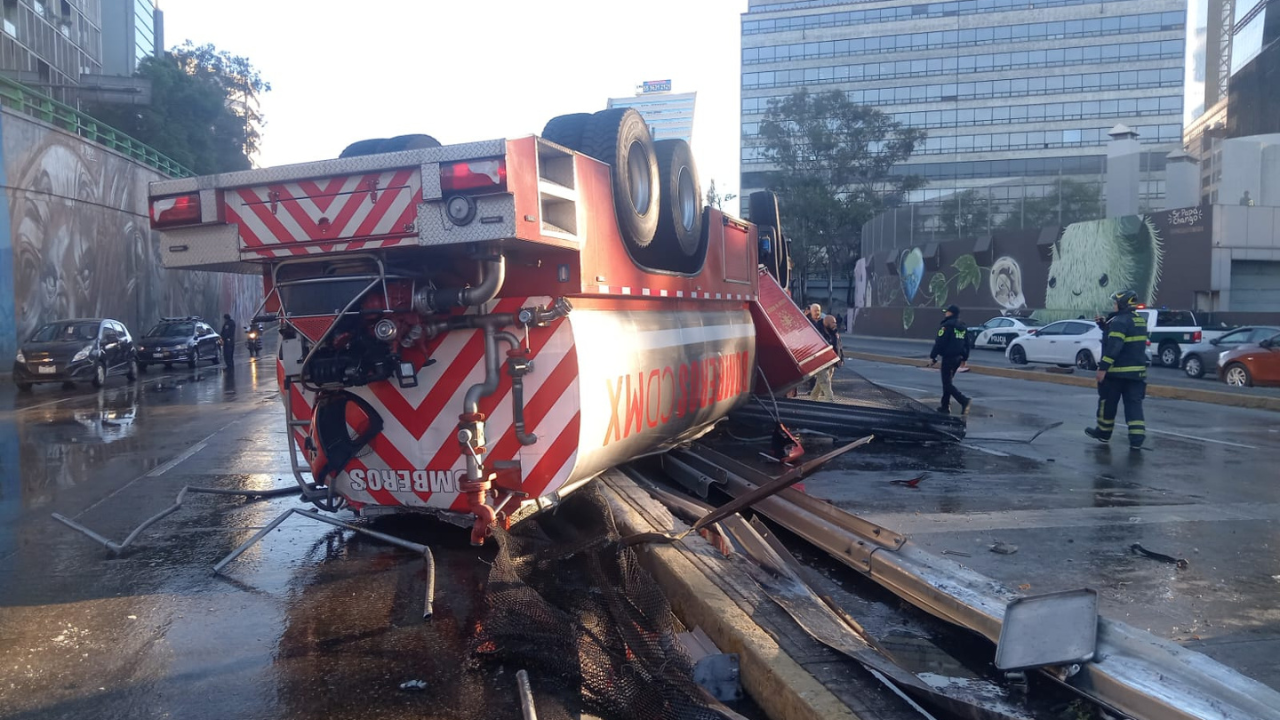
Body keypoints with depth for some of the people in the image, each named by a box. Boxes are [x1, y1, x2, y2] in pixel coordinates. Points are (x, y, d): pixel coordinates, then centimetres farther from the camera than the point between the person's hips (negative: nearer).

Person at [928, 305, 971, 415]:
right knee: (947, 381, 17)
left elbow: (939, 343, -18)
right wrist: (964, 358, 24)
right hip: (958, 358, 9)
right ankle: (945, 406, 19)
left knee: (947, 383, -6)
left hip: (948, 358, -9)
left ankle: (964, 401, -21)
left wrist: (932, 357, -13)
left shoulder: (946, 325, -13)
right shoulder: (963, 327, 14)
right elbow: (967, 345, 18)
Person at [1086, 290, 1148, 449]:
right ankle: (1137, 440, -3)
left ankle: (1103, 432, 22)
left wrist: (1103, 367, -22)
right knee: (1134, 405, 4)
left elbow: (1113, 347, -23)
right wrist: (1104, 325, 18)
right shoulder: (1140, 320, 13)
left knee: (1108, 403, 9)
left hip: (1116, 371, -8)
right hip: (1137, 371, 8)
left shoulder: (1119, 321, -16)